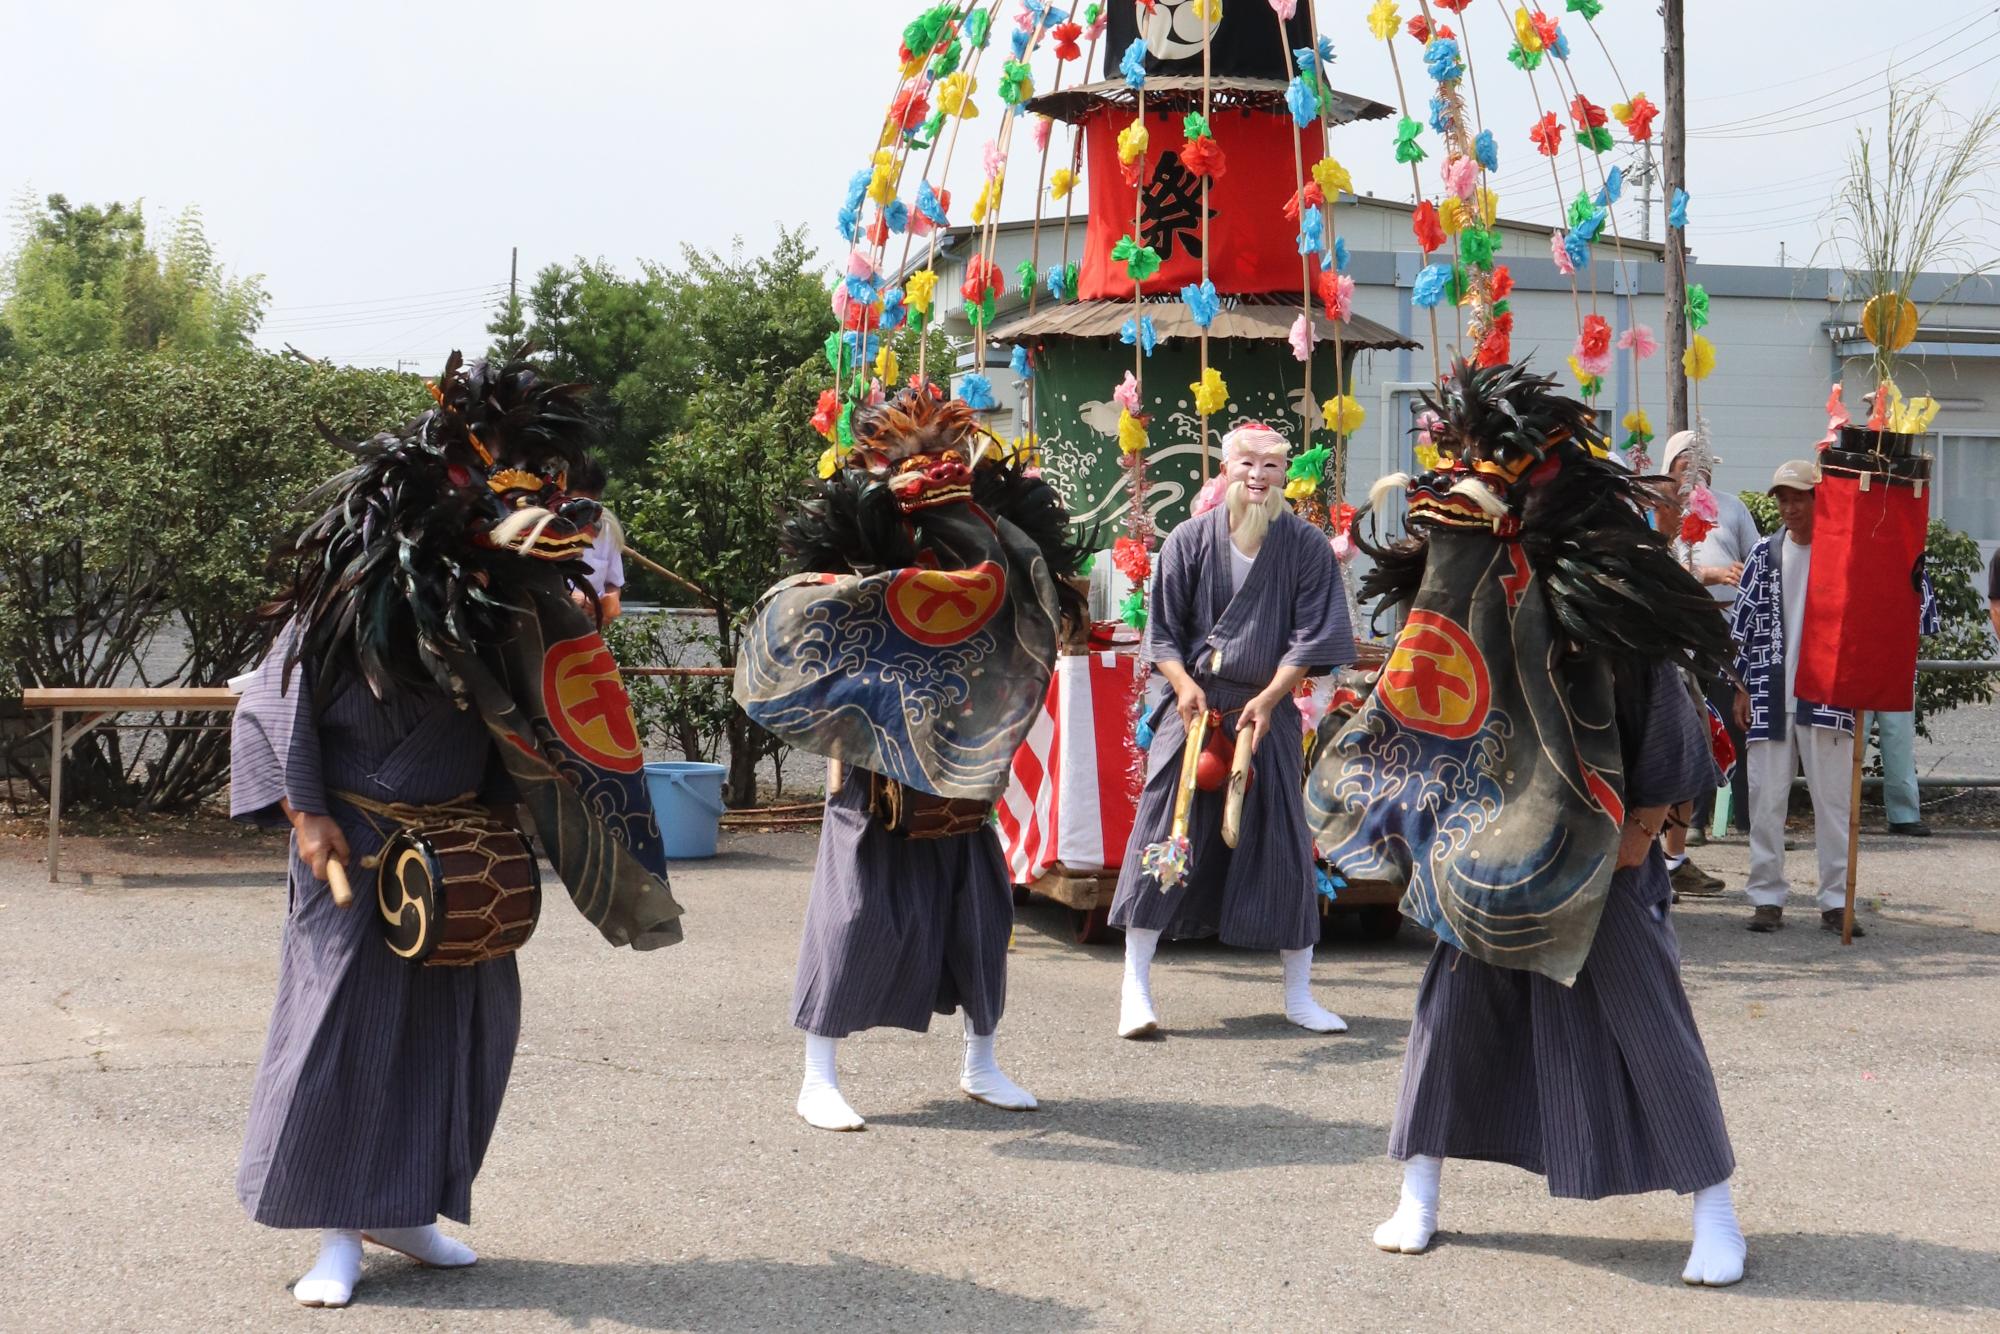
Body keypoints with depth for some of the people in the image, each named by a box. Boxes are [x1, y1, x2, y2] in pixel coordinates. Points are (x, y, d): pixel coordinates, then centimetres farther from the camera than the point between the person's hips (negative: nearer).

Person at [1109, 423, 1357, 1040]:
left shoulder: (1307, 546, 1)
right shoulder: (1190, 539, 1)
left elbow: (1311, 635, -2)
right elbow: (1162, 630, 4)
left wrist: (1269, 698, -14)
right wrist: (1184, 684, -13)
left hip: (1268, 710, 1)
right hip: (1192, 704, -1)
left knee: (1282, 840, 3)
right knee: (1165, 832, -5)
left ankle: (1298, 993, 14)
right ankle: (1136, 984, 1)